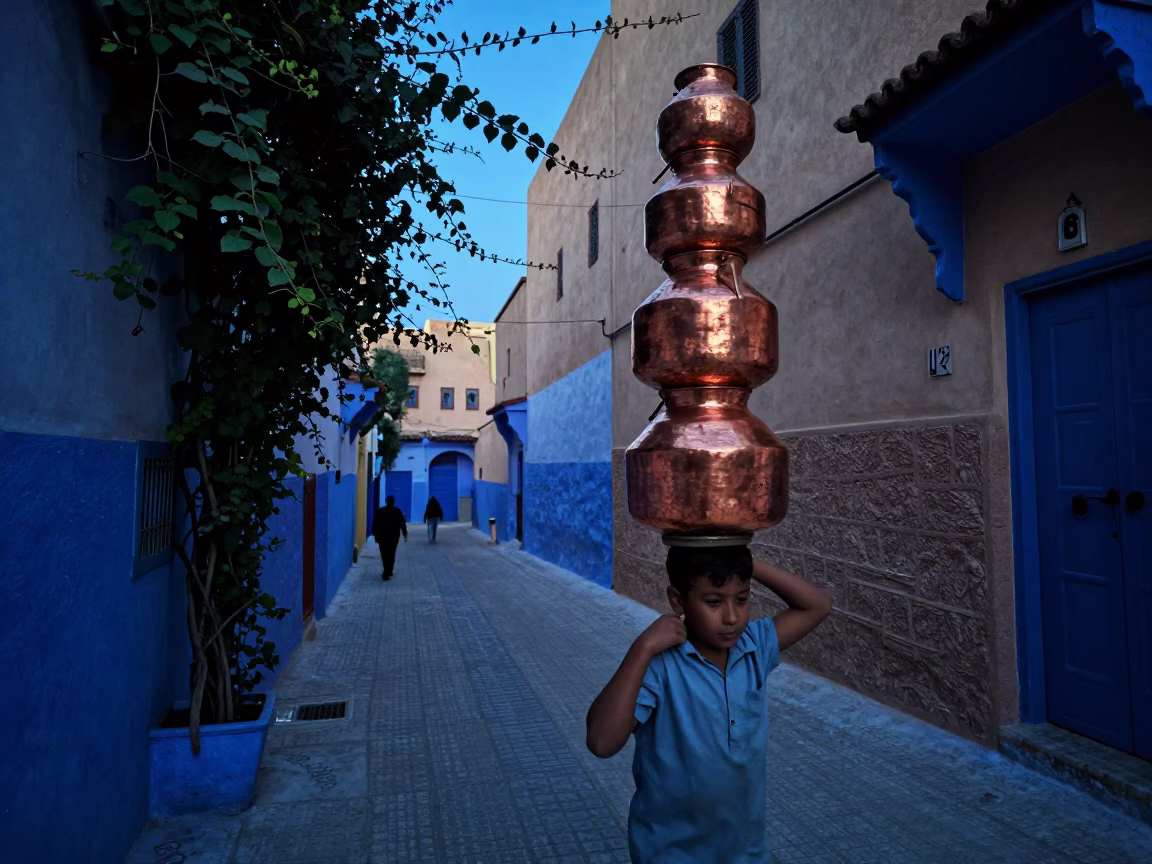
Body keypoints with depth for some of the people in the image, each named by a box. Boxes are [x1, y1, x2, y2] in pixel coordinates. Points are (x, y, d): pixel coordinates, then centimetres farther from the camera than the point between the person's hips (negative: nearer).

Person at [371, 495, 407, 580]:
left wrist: (374, 534, 10)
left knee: (384, 554, 12)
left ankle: (388, 572, 16)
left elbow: (374, 524, 2)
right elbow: (402, 524, 1)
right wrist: (405, 534, 8)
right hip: (394, 536, -1)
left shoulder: (379, 511, 2)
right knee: (391, 555, 3)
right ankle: (387, 573, -3)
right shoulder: (398, 511, 0)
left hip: (382, 536, 1)